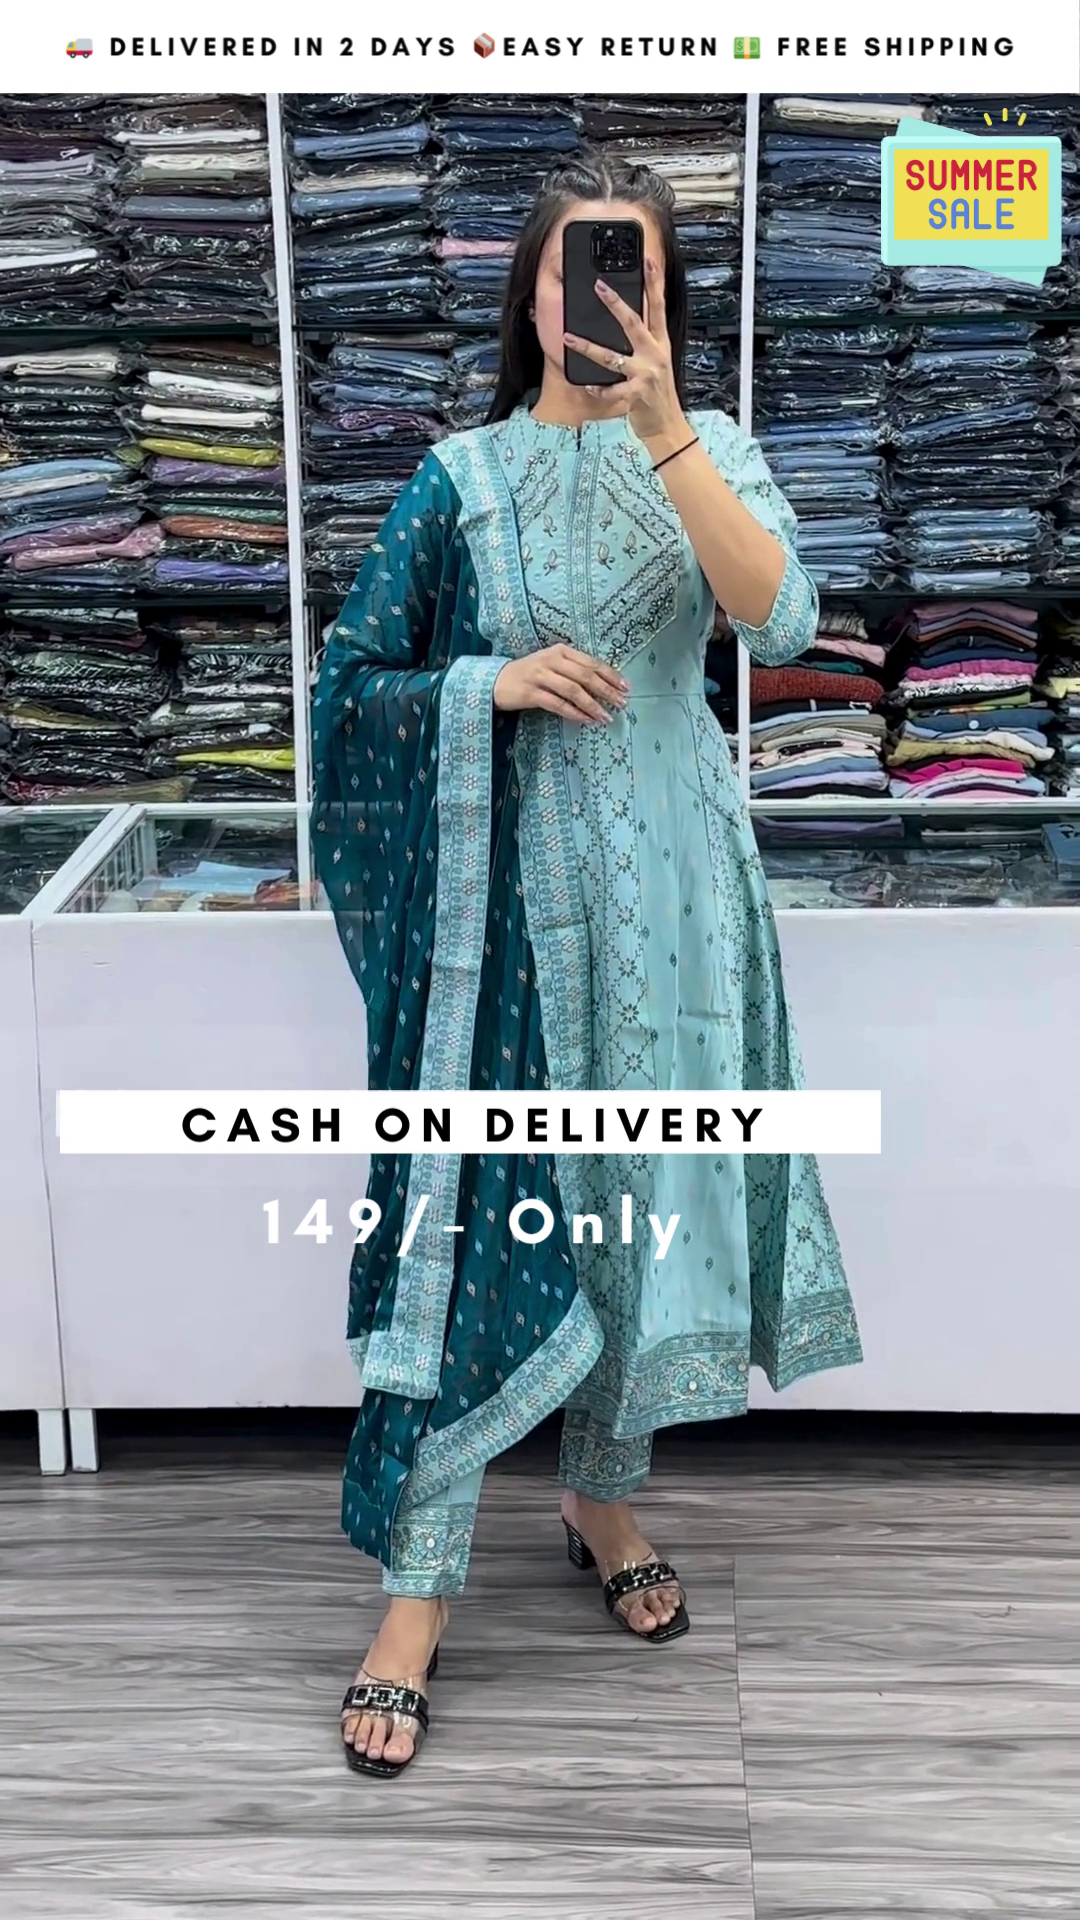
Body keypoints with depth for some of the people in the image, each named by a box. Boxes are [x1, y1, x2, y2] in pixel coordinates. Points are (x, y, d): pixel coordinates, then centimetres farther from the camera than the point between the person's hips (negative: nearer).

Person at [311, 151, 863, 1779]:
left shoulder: (710, 452, 4)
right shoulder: (462, 476, 2)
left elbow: (780, 617, -16)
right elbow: (356, 686, 3)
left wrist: (661, 426, -25)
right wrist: (495, 684, -14)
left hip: (665, 884, 2)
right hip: (505, 885, -1)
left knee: (640, 1194, 9)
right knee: (474, 1208, -4)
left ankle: (606, 1496, 33)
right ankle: (418, 1597, 5)